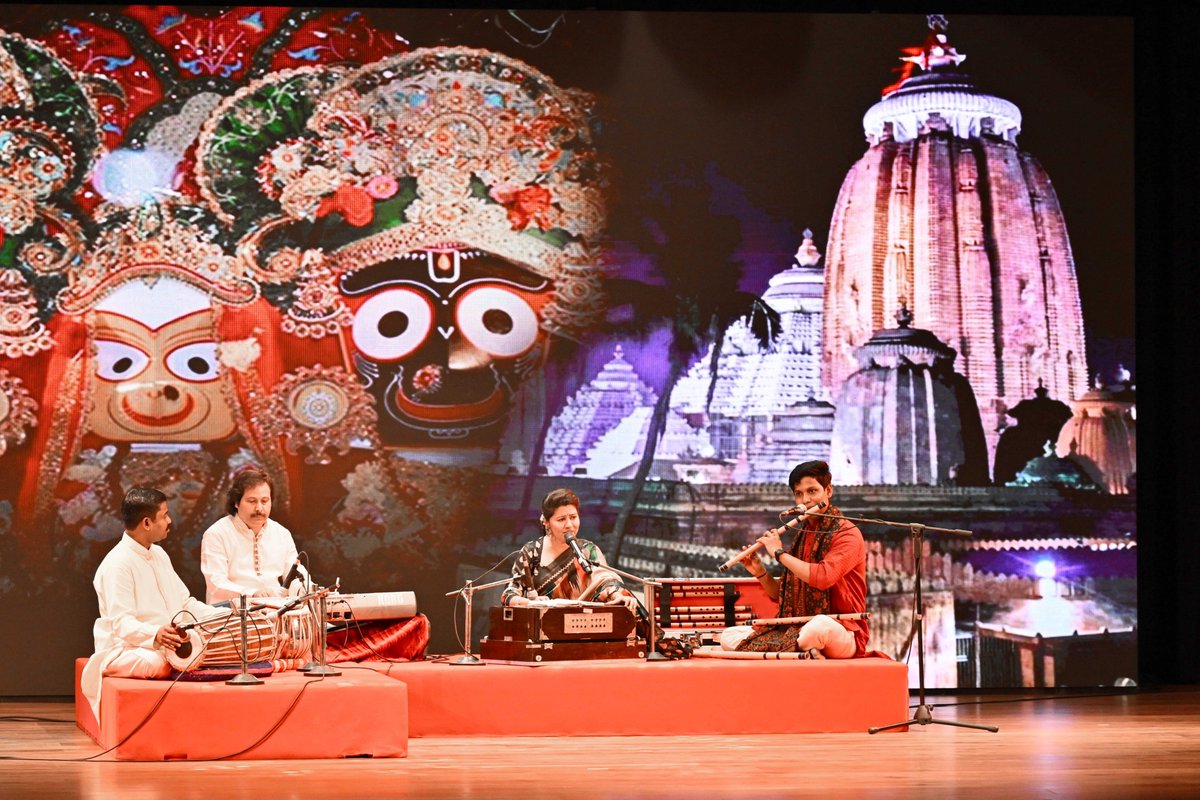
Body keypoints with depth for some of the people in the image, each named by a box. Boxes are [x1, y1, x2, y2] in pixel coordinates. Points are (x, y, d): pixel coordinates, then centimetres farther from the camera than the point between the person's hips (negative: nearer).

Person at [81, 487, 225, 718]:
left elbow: (185, 604, 22)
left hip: (167, 646, 9)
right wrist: (155, 635, -42)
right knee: (160, 664, -40)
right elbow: (122, 624, -22)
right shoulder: (118, 564, -13)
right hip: (125, 650, -9)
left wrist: (229, 616, 10)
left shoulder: (158, 554, 17)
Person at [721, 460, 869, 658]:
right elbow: (780, 595, 20)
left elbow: (823, 577, -23)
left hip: (842, 633, -8)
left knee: (819, 625, -44)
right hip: (797, 629, 8)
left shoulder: (847, 535, -5)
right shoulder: (803, 536, 16)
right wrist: (760, 573, 1)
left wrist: (780, 553, -12)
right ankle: (807, 652, -18)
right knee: (729, 637, -8)